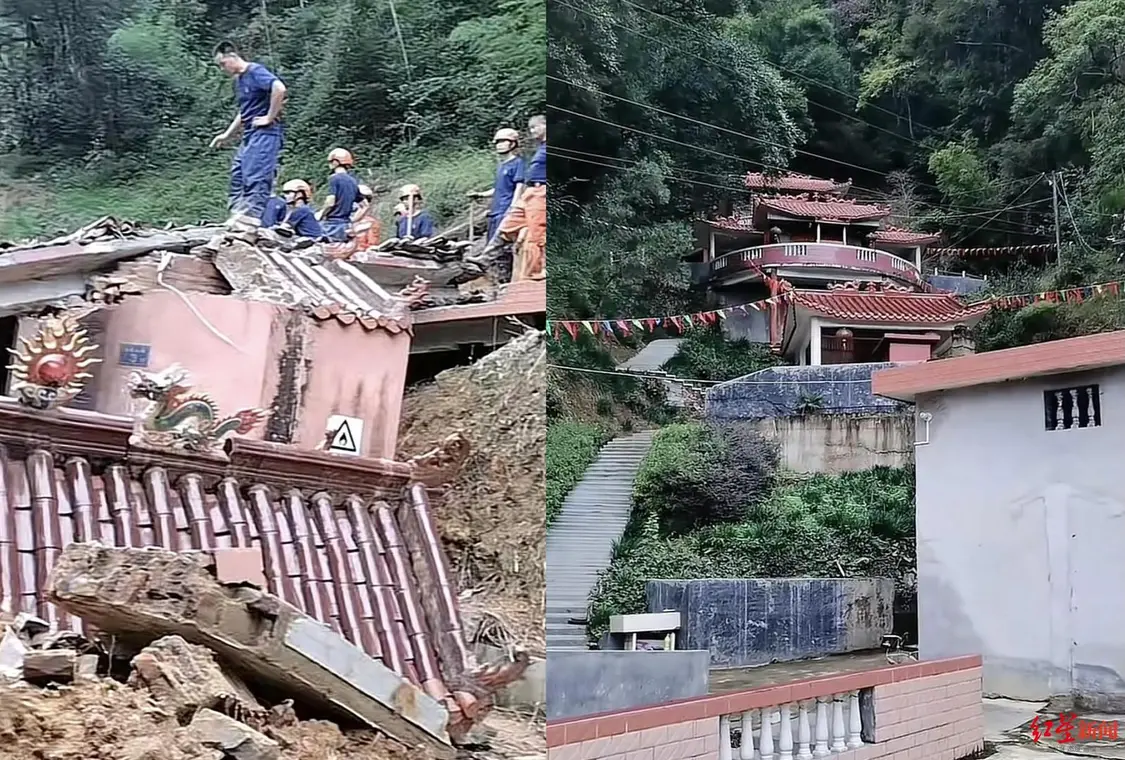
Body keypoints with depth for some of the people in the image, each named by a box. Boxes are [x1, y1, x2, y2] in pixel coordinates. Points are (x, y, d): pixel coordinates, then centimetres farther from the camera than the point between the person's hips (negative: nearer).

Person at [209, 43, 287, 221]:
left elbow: (279, 88, -27)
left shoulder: (255, 71, -9)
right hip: (249, 136, 10)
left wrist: (270, 117, -20)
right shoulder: (239, 80, 20)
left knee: (255, 180, -14)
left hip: (264, 134, -10)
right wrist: (227, 135, 26)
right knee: (237, 178, 10)